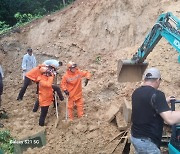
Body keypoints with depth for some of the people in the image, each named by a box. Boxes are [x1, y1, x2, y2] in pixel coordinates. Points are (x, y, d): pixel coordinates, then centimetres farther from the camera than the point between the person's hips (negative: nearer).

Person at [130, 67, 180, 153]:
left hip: (135, 136, 9)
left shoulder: (136, 92, 5)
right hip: (146, 141, -8)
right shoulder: (156, 94, -21)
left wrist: (164, 101, 24)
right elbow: (170, 119, -28)